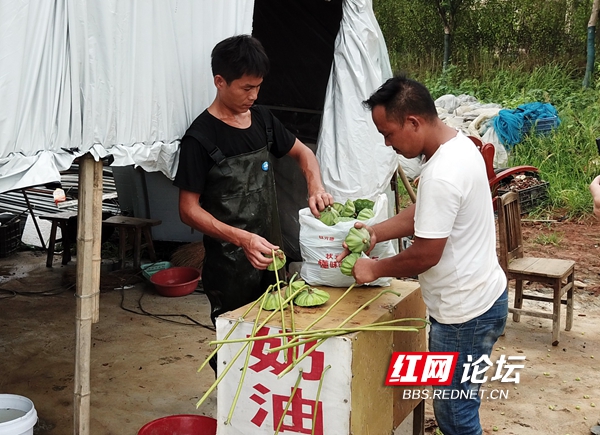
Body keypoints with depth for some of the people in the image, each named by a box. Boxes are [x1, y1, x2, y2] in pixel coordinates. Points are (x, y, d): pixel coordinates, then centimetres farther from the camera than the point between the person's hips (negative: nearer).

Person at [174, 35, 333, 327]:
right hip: (229, 267, -6)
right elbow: (189, 210, -15)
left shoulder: (262, 120, 5)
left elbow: (302, 152, 18)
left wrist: (315, 186, -4)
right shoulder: (200, 138, -14)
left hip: (269, 255, 6)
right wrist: (242, 239, -27)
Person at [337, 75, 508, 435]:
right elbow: (424, 214, 14)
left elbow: (426, 255, -23)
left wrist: (376, 269, -8)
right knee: (455, 405, 21)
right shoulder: (458, 144, 4)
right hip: (479, 297, 10)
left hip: (466, 312, -10)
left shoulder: (441, 175, -28)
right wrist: (376, 232, 4)